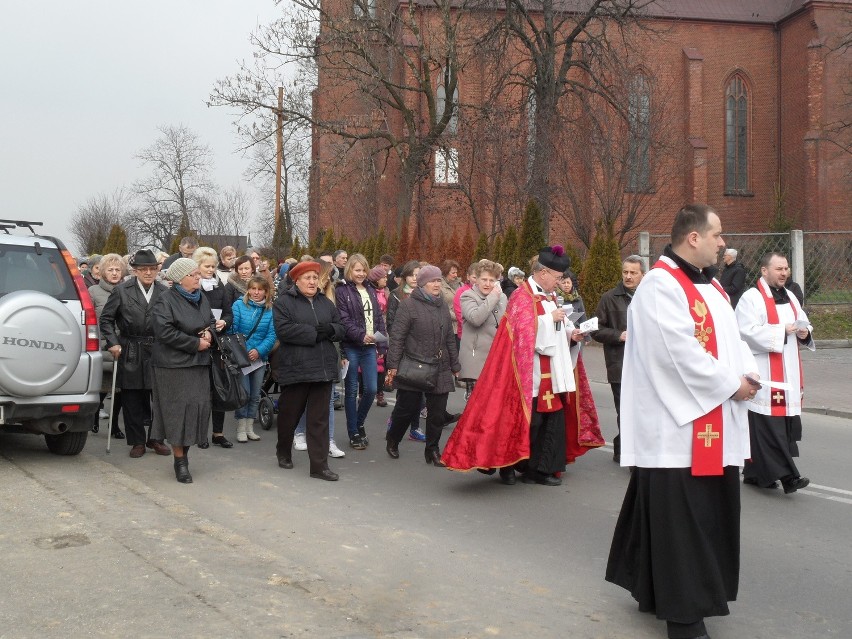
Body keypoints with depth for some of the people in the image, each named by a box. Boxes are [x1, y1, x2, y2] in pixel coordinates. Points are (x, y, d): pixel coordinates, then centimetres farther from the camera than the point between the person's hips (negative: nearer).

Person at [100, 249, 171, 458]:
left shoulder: (165, 292, 2)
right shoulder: (121, 290, -1)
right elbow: (106, 319, 3)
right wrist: (113, 343, -6)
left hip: (158, 352, 1)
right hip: (130, 353, -1)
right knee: (132, 400, 6)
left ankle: (155, 438, 20)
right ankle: (137, 441, 17)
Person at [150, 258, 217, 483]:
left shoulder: (201, 299, 13)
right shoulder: (166, 301, -10)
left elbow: (211, 321, 24)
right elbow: (165, 331, -19)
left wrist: (209, 332, 0)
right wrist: (195, 343, -15)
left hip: (199, 364, 7)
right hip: (174, 365, -7)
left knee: (198, 407, 3)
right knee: (178, 410, -3)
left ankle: (184, 453, 18)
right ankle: (180, 461, 5)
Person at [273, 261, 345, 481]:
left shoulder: (326, 303, 13)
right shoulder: (284, 302, -4)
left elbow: (340, 328, 13)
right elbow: (284, 329, -17)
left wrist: (330, 329, -10)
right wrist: (314, 333, -16)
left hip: (324, 368, 4)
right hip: (295, 369, -4)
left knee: (320, 418, 3)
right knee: (290, 413, 11)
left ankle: (319, 465, 5)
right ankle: (284, 452, 36)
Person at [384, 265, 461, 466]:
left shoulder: (442, 306, 15)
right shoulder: (409, 304, -4)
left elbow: (450, 338, 20)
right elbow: (397, 337, -8)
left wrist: (455, 365, 18)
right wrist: (393, 366, -13)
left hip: (440, 369, 5)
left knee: (438, 412, 4)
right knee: (407, 408, 3)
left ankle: (433, 450, 17)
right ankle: (392, 440, 28)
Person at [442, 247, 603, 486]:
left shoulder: (548, 297, 18)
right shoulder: (523, 296, -10)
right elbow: (525, 330, -20)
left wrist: (570, 334, 3)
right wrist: (551, 318, -15)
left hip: (551, 374, 9)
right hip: (531, 375, -8)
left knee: (553, 420, 7)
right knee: (527, 421, -4)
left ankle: (544, 468, 15)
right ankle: (508, 466, 9)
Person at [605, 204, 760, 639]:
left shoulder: (710, 285, 16)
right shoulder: (660, 286, -15)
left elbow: (731, 336, 18)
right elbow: (679, 352, -22)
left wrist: (747, 372, -2)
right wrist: (731, 385, -14)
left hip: (714, 423, 10)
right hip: (677, 424, -10)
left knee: (712, 512, 15)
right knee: (679, 520, -3)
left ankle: (656, 590, 28)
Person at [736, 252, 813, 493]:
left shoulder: (790, 298, 17)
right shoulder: (751, 298, -9)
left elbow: (804, 323, 25)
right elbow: (748, 331, -19)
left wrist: (804, 332, 1)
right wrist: (783, 330, -15)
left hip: (789, 372, 8)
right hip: (763, 372, -8)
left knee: (786, 423, 9)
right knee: (769, 423, -12)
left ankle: (756, 472, 17)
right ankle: (785, 475, -13)